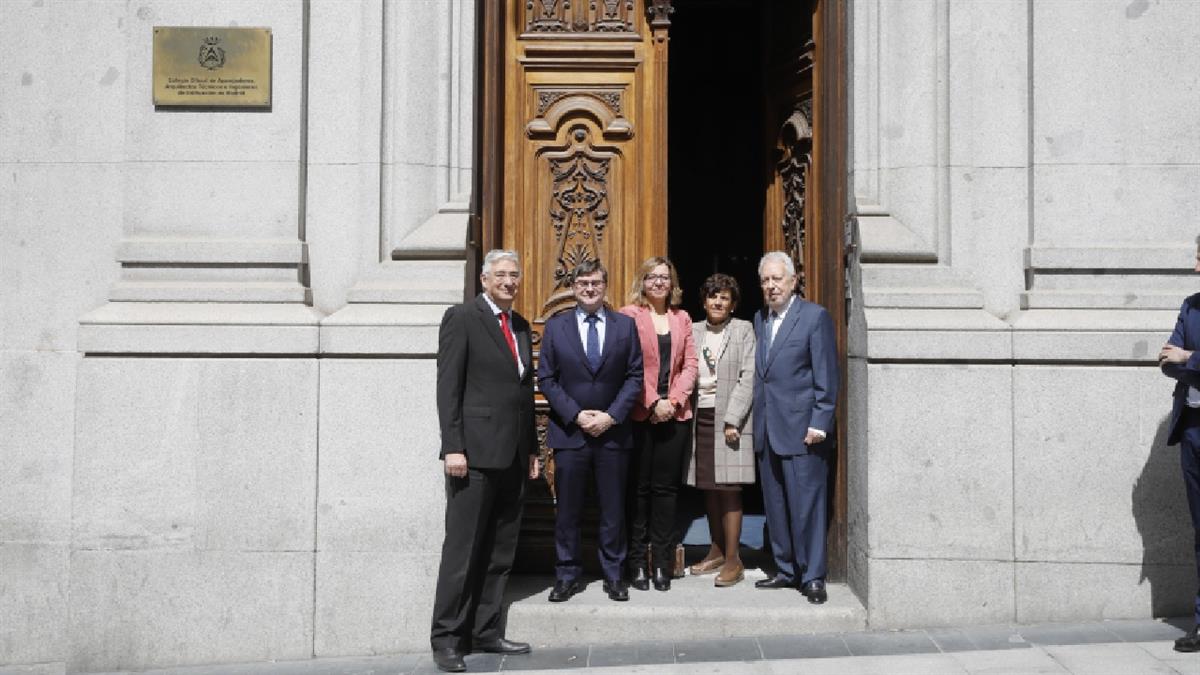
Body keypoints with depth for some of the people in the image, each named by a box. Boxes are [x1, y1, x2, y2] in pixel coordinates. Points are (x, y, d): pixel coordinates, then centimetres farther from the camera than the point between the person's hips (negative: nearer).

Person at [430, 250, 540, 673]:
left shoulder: (521, 326, 17)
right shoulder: (462, 318, -4)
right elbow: (448, 387, -9)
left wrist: (532, 448, 15)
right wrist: (453, 447, -15)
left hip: (514, 457, 7)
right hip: (475, 453, -7)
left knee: (500, 552, 10)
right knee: (462, 551, -3)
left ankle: (486, 632, 19)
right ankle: (447, 639, 7)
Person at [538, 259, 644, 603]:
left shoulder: (625, 325, 5)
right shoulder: (555, 326, 4)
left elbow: (635, 375, 2)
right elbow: (546, 378, 1)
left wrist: (612, 416, -9)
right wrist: (576, 415, -10)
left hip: (613, 431, 0)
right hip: (569, 431, 0)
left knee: (613, 508, 7)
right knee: (567, 509, 5)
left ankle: (613, 574, 18)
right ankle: (567, 575, 16)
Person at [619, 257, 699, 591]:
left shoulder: (682, 318, 14)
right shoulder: (629, 315, 0)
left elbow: (690, 364, 8)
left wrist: (673, 401, -6)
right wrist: (652, 403, -10)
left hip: (675, 414, 3)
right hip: (639, 414, -3)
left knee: (666, 488, 5)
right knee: (638, 487, 1)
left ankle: (662, 564, 11)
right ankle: (636, 562, 9)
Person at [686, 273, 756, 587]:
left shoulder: (743, 330, 0)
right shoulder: (693, 332, 12)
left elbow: (748, 379, -7)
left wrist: (732, 420, -14)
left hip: (729, 418, -4)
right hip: (700, 417, 4)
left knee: (728, 488, -6)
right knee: (709, 488, 10)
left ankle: (733, 560, -1)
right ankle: (716, 551, 21)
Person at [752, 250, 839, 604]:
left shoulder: (815, 316, -5)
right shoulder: (760, 319, 15)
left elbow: (827, 377, -8)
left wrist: (819, 424, -14)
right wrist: (756, 421, 8)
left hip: (801, 429, -6)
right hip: (767, 430, 7)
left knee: (805, 505, -3)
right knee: (775, 506, 12)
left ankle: (812, 577, 6)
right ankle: (786, 570, 22)